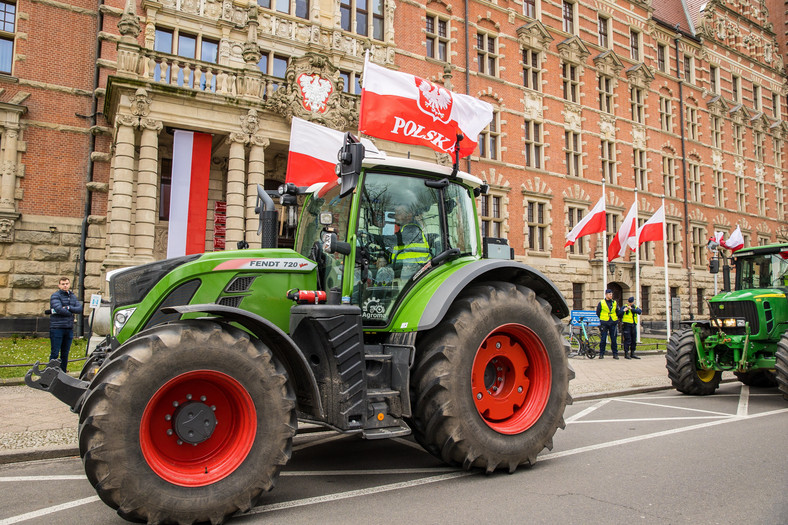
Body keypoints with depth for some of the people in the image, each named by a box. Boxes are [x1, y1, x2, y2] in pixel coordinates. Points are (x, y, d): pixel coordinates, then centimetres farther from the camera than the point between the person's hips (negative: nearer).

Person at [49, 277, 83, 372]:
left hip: (69, 329, 6)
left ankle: (63, 372, 17)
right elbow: (59, 309, -18)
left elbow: (79, 309, 2)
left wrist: (68, 308, -12)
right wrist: (70, 313, -4)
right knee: (55, 353, -4)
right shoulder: (55, 296, -3)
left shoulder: (73, 296, 15)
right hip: (57, 328, -5)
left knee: (65, 354, 10)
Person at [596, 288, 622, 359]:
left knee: (614, 339, 4)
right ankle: (601, 354, 6)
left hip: (613, 323, 2)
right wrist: (600, 321, 4)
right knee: (603, 339, -1)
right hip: (604, 323, -2)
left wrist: (617, 319, 7)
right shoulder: (601, 303, 3)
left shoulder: (615, 303, 11)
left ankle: (615, 354, 11)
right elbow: (597, 313, 8)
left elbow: (618, 313, 17)